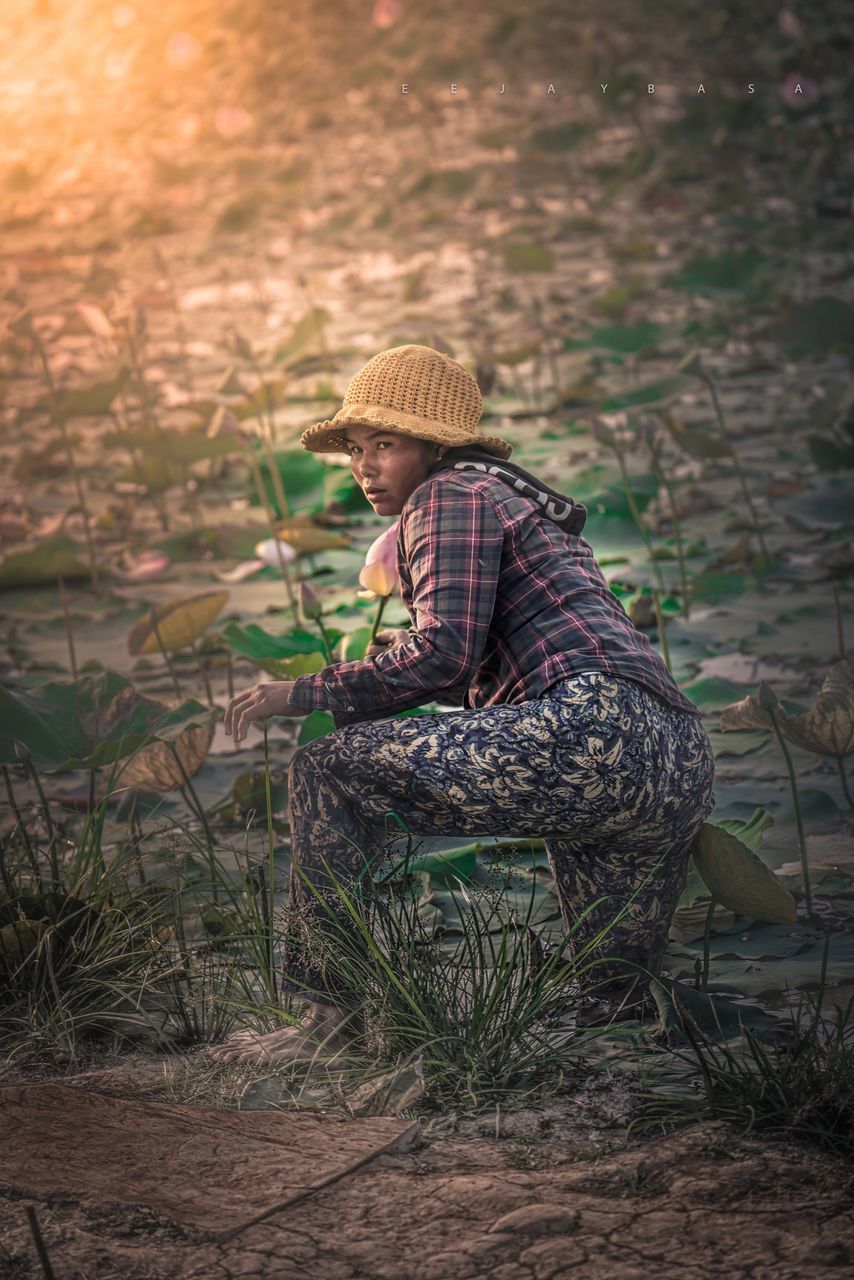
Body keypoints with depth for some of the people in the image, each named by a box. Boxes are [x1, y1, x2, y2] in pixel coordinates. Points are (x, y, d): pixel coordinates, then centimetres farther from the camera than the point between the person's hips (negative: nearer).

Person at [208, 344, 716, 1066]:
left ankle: (332, 1014, -9)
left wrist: (309, 693, -5)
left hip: (595, 734, -10)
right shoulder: (520, 500, 32)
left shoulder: (452, 493, 3)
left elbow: (446, 650, -12)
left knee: (331, 769, -11)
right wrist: (410, 667, 29)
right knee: (622, 1007, 25)